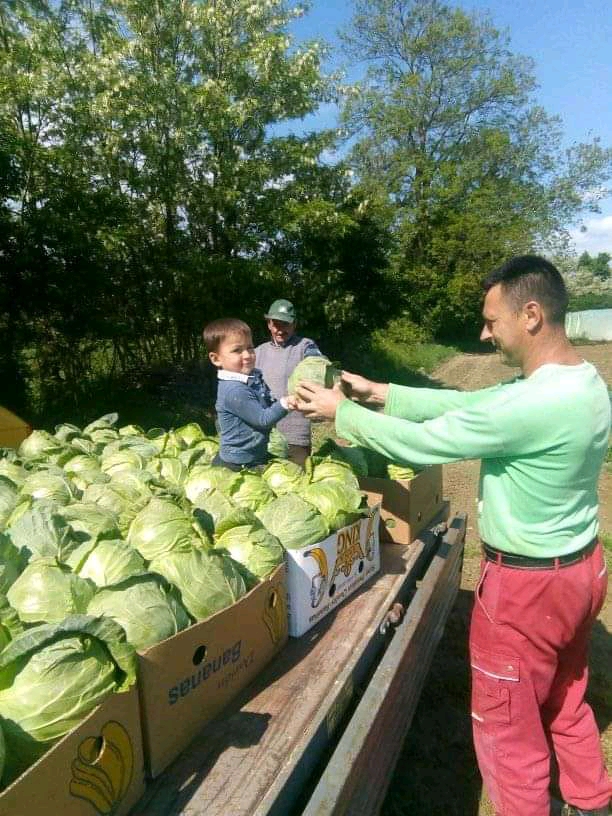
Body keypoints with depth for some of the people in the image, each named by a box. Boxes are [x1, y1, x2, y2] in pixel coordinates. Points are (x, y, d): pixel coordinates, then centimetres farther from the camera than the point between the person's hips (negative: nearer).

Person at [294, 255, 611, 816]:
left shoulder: (531, 402, -31)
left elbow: (422, 442, -23)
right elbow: (465, 402, 2)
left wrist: (341, 412, -10)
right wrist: (381, 394, 1)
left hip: (529, 584, -9)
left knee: (507, 725, 15)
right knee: (565, 702, 30)